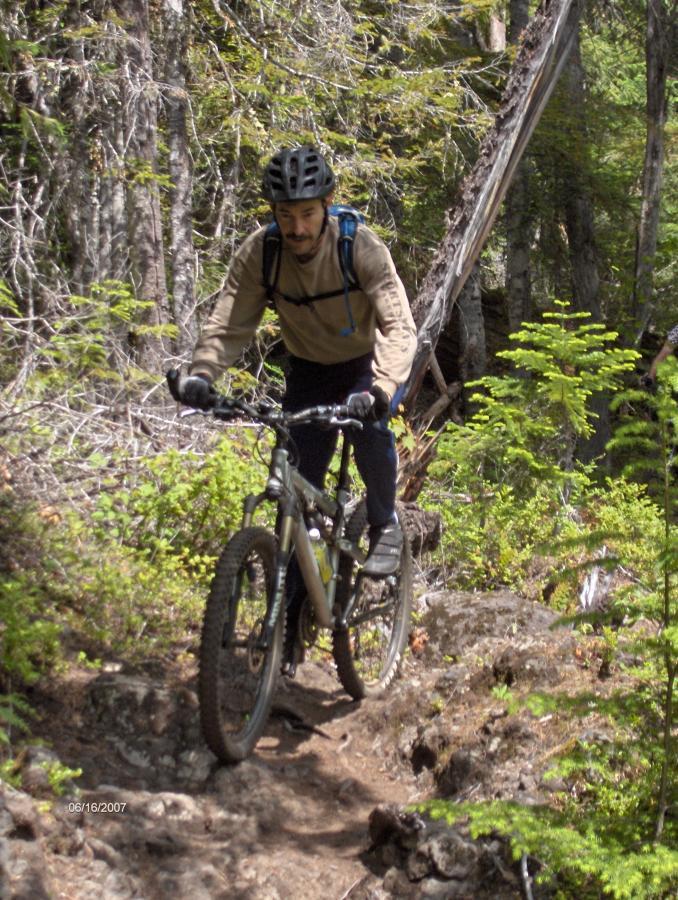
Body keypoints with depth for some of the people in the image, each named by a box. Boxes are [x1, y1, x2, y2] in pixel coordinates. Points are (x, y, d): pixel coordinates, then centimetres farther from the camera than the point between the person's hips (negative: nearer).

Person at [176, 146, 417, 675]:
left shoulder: (361, 247, -28)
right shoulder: (259, 253, -20)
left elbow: (399, 327, -36)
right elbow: (229, 324, -20)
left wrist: (379, 390, -53)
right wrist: (201, 374, -41)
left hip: (364, 363, -2)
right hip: (308, 370, 2)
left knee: (369, 423, -34)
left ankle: (385, 526, -4)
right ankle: (288, 622, 3)